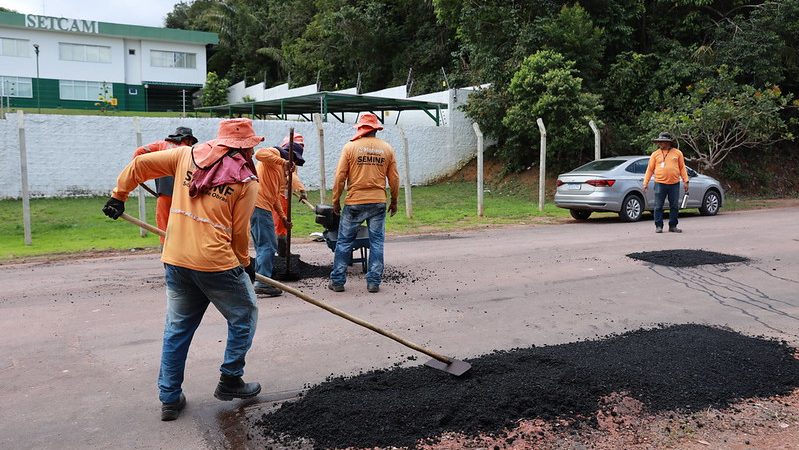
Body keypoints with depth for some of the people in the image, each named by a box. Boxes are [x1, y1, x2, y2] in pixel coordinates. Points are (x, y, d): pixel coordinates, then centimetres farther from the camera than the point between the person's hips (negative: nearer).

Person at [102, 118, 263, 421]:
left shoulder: (187, 155, 8)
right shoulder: (246, 181, -4)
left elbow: (139, 164, 6)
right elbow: (240, 232, -3)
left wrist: (118, 196, 18)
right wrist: (245, 263, 14)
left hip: (176, 260, 5)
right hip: (216, 263, -5)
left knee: (178, 327, 18)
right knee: (244, 317, 17)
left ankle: (170, 399, 23)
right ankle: (230, 381, 22)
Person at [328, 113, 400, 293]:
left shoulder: (350, 147, -4)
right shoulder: (387, 148, 4)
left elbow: (340, 177, -4)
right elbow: (394, 178, 7)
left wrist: (336, 200, 5)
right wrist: (394, 201, 18)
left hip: (354, 202, -2)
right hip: (378, 203, 2)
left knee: (344, 241, 8)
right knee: (376, 242, 9)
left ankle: (337, 281, 12)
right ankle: (374, 282, 10)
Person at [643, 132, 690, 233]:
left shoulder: (677, 153, 7)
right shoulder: (655, 154, 6)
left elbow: (682, 168, 9)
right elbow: (650, 169, 6)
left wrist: (685, 181, 3)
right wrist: (646, 183, 0)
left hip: (674, 184, 1)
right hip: (660, 184, -1)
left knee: (674, 206, 6)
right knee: (658, 206, -1)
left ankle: (673, 226, 15)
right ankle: (658, 226, 6)